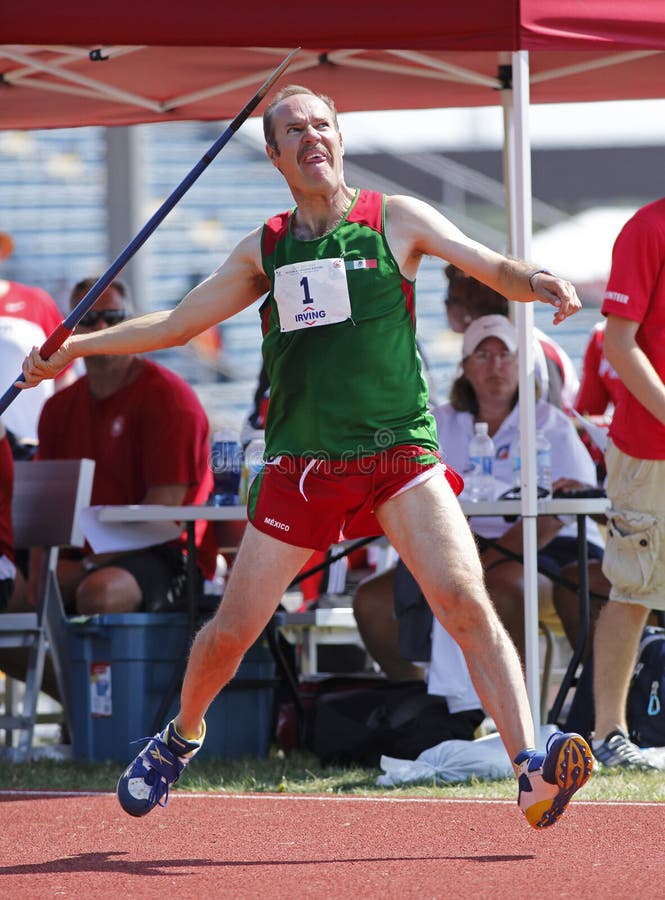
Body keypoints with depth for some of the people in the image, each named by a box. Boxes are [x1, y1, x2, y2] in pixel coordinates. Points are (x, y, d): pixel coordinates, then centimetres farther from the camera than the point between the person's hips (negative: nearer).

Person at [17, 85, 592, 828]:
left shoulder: (396, 221, 4)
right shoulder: (264, 250, 12)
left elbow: (494, 269, -2)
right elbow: (177, 323, 20)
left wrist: (538, 283, -24)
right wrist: (78, 345, 12)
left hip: (399, 453, -3)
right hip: (301, 463, 3)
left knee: (463, 599, -22)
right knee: (232, 630, 7)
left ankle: (531, 768, -25)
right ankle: (181, 737, 36)